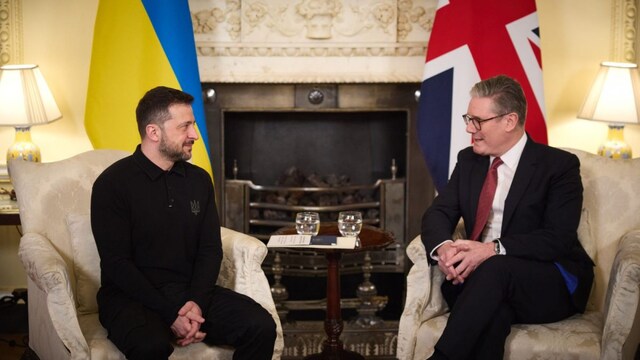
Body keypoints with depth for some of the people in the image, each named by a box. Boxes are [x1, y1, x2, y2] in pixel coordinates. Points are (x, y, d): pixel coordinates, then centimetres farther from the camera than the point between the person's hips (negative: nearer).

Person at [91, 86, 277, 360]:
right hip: (133, 296, -5)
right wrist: (171, 314, -20)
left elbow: (211, 250, 7)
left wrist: (196, 302, -13)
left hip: (191, 291, 5)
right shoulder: (112, 184, -7)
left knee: (261, 327, -19)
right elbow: (116, 264, -12)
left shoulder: (199, 180, 10)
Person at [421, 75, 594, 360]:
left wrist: (493, 250, -29)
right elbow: (438, 213, 5)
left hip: (554, 284, -3)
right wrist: (442, 247, -19)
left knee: (494, 269, -36)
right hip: (482, 277, 4)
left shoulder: (559, 165, -5)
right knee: (493, 311, -35)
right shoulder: (468, 160, 12)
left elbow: (558, 239, -16)